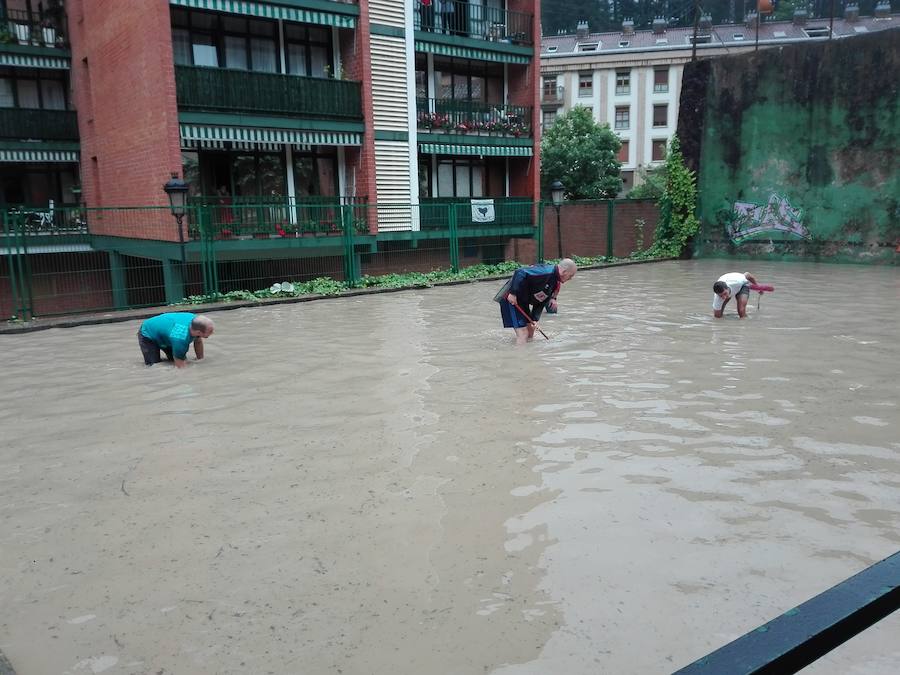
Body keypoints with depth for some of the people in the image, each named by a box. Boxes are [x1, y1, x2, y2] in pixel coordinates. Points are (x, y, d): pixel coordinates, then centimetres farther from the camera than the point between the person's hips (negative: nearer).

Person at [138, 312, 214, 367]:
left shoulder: (196, 320, -25)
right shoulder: (181, 338, -44)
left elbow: (198, 342, -3)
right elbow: (180, 366, -36)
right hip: (148, 335, -6)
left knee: (184, 360, -2)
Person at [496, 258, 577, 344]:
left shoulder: (557, 282, 7)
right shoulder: (546, 273, -23)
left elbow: (541, 301, 8)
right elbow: (520, 273, -30)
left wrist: (534, 319, -2)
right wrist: (513, 293, -29)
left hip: (523, 301, 10)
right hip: (513, 299, -10)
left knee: (530, 332, 17)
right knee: (523, 333, -11)